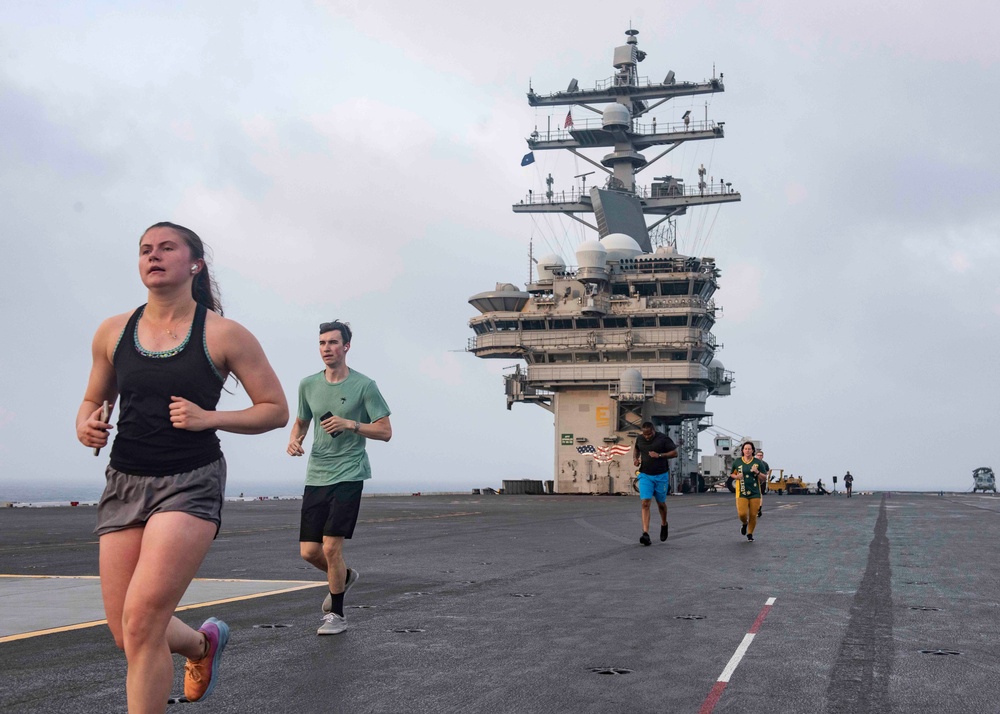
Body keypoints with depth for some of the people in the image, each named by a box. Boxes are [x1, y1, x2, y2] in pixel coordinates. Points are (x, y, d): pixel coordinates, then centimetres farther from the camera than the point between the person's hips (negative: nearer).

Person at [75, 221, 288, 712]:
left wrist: (208, 418, -14)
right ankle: (203, 643, 39)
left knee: (141, 621, -18)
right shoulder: (112, 332, 7)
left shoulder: (224, 335, -4)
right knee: (128, 636, 7)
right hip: (125, 483, 5)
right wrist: (86, 423, -3)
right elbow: (93, 400, 21)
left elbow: (276, 410, 0)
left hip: (191, 483, -5)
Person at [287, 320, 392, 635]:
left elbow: (385, 431, -3)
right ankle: (344, 576, 35)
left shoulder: (364, 386, -4)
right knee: (308, 551, 3)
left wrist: (350, 424, -16)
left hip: (348, 475, -5)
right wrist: (294, 439, 3)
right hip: (316, 476, 5)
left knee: (331, 546, -10)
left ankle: (336, 614, 9)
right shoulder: (308, 385, 9)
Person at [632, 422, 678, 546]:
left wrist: (659, 455, -18)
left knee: (661, 503, 13)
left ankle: (664, 525, 42)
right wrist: (635, 458, 2)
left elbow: (674, 453, -6)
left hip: (661, 475, -2)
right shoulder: (639, 438, 2)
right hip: (645, 475, 2)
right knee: (645, 503, -13)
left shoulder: (663, 438, -10)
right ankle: (645, 533, -19)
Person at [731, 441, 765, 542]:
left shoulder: (758, 462, 1)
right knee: (742, 514, -14)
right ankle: (744, 524, 22)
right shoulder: (737, 462, 3)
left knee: (753, 515, 0)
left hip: (755, 493, 0)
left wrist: (757, 472, -16)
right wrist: (736, 476, -5)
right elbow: (732, 474, 18)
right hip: (742, 493, 0)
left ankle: (750, 534, 22)